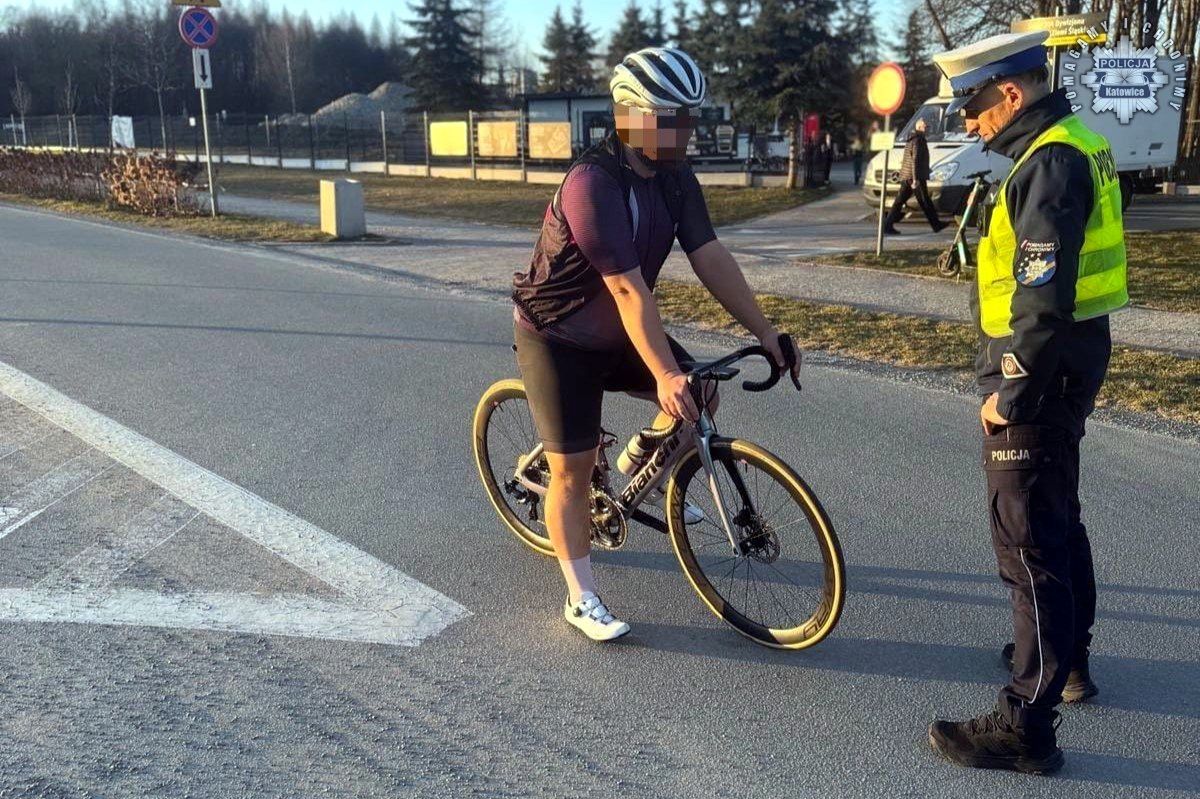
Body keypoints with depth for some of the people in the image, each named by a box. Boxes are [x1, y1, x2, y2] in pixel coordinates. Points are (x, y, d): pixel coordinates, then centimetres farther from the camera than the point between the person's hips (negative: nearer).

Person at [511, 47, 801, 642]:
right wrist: (665, 376, -36)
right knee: (573, 470, -3)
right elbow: (628, 289, -34)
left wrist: (765, 331, -13)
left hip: (615, 333, 7)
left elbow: (710, 258, -9)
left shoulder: (675, 178, -6)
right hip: (558, 339, -7)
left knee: (701, 396, -1)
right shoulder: (592, 184, -30)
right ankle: (581, 600, 12)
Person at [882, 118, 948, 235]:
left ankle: (887, 225, 0)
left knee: (900, 201, 6)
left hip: (905, 176, 10)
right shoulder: (918, 140, -12)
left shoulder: (911, 139, 19)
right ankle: (936, 225, 8)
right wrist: (915, 179, -22)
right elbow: (915, 160, -19)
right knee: (925, 201, -1)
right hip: (916, 176, -10)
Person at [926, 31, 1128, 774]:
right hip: (1066, 361, 11)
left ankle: (1028, 725, 2)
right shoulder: (1071, 145, 12)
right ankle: (1067, 657, 40)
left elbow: (1043, 296, -26)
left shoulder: (1051, 162, -20)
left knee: (1029, 543, -6)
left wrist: (1010, 390, -19)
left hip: (1043, 370, -11)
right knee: (1058, 519, 22)